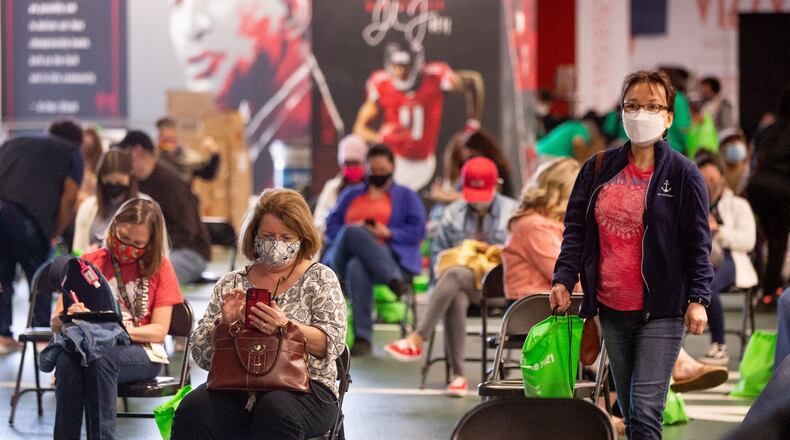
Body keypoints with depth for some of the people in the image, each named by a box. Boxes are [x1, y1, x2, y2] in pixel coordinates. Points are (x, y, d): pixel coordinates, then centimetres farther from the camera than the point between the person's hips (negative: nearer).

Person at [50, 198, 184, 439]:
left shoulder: (159, 267, 6)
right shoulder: (89, 263, 9)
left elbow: (159, 331, -1)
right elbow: (55, 323, 5)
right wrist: (69, 318, -21)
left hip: (141, 353, -2)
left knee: (102, 358, -37)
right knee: (66, 358, -35)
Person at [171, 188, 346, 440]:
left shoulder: (320, 278, 10)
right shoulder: (231, 284, 16)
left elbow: (332, 343, -5)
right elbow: (201, 353, 10)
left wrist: (286, 326, -23)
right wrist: (225, 323, -11)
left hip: (305, 388, -2)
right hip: (237, 388, 2)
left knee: (275, 410, -38)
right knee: (193, 409, -31)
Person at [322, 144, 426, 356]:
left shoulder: (406, 196, 22)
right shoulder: (350, 195, 30)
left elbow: (417, 230, 7)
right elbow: (332, 226, 16)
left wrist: (389, 233, -10)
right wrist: (352, 230, -6)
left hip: (389, 257, -3)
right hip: (342, 257, 3)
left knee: (357, 267, -40)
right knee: (352, 232, -37)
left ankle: (363, 338, -43)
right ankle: (394, 280, -42)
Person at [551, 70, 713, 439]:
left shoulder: (683, 175, -4)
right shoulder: (599, 169, 7)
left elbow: (698, 242, -4)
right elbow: (576, 228, 9)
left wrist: (698, 299, -13)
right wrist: (564, 279, -3)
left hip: (661, 312, -5)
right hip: (612, 310, 5)